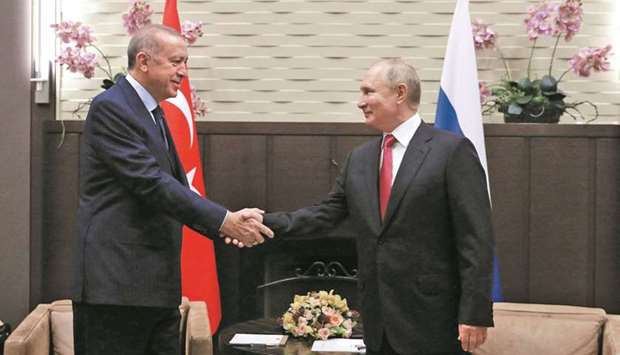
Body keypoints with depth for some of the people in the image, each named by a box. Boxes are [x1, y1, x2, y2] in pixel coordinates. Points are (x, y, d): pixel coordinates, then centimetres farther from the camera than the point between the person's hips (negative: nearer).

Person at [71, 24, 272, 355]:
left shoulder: (153, 113, 18)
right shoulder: (110, 107, -11)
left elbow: (176, 186, 16)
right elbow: (150, 182, -20)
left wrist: (229, 223, 0)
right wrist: (224, 220, -21)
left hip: (156, 287, 9)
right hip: (115, 285, -9)